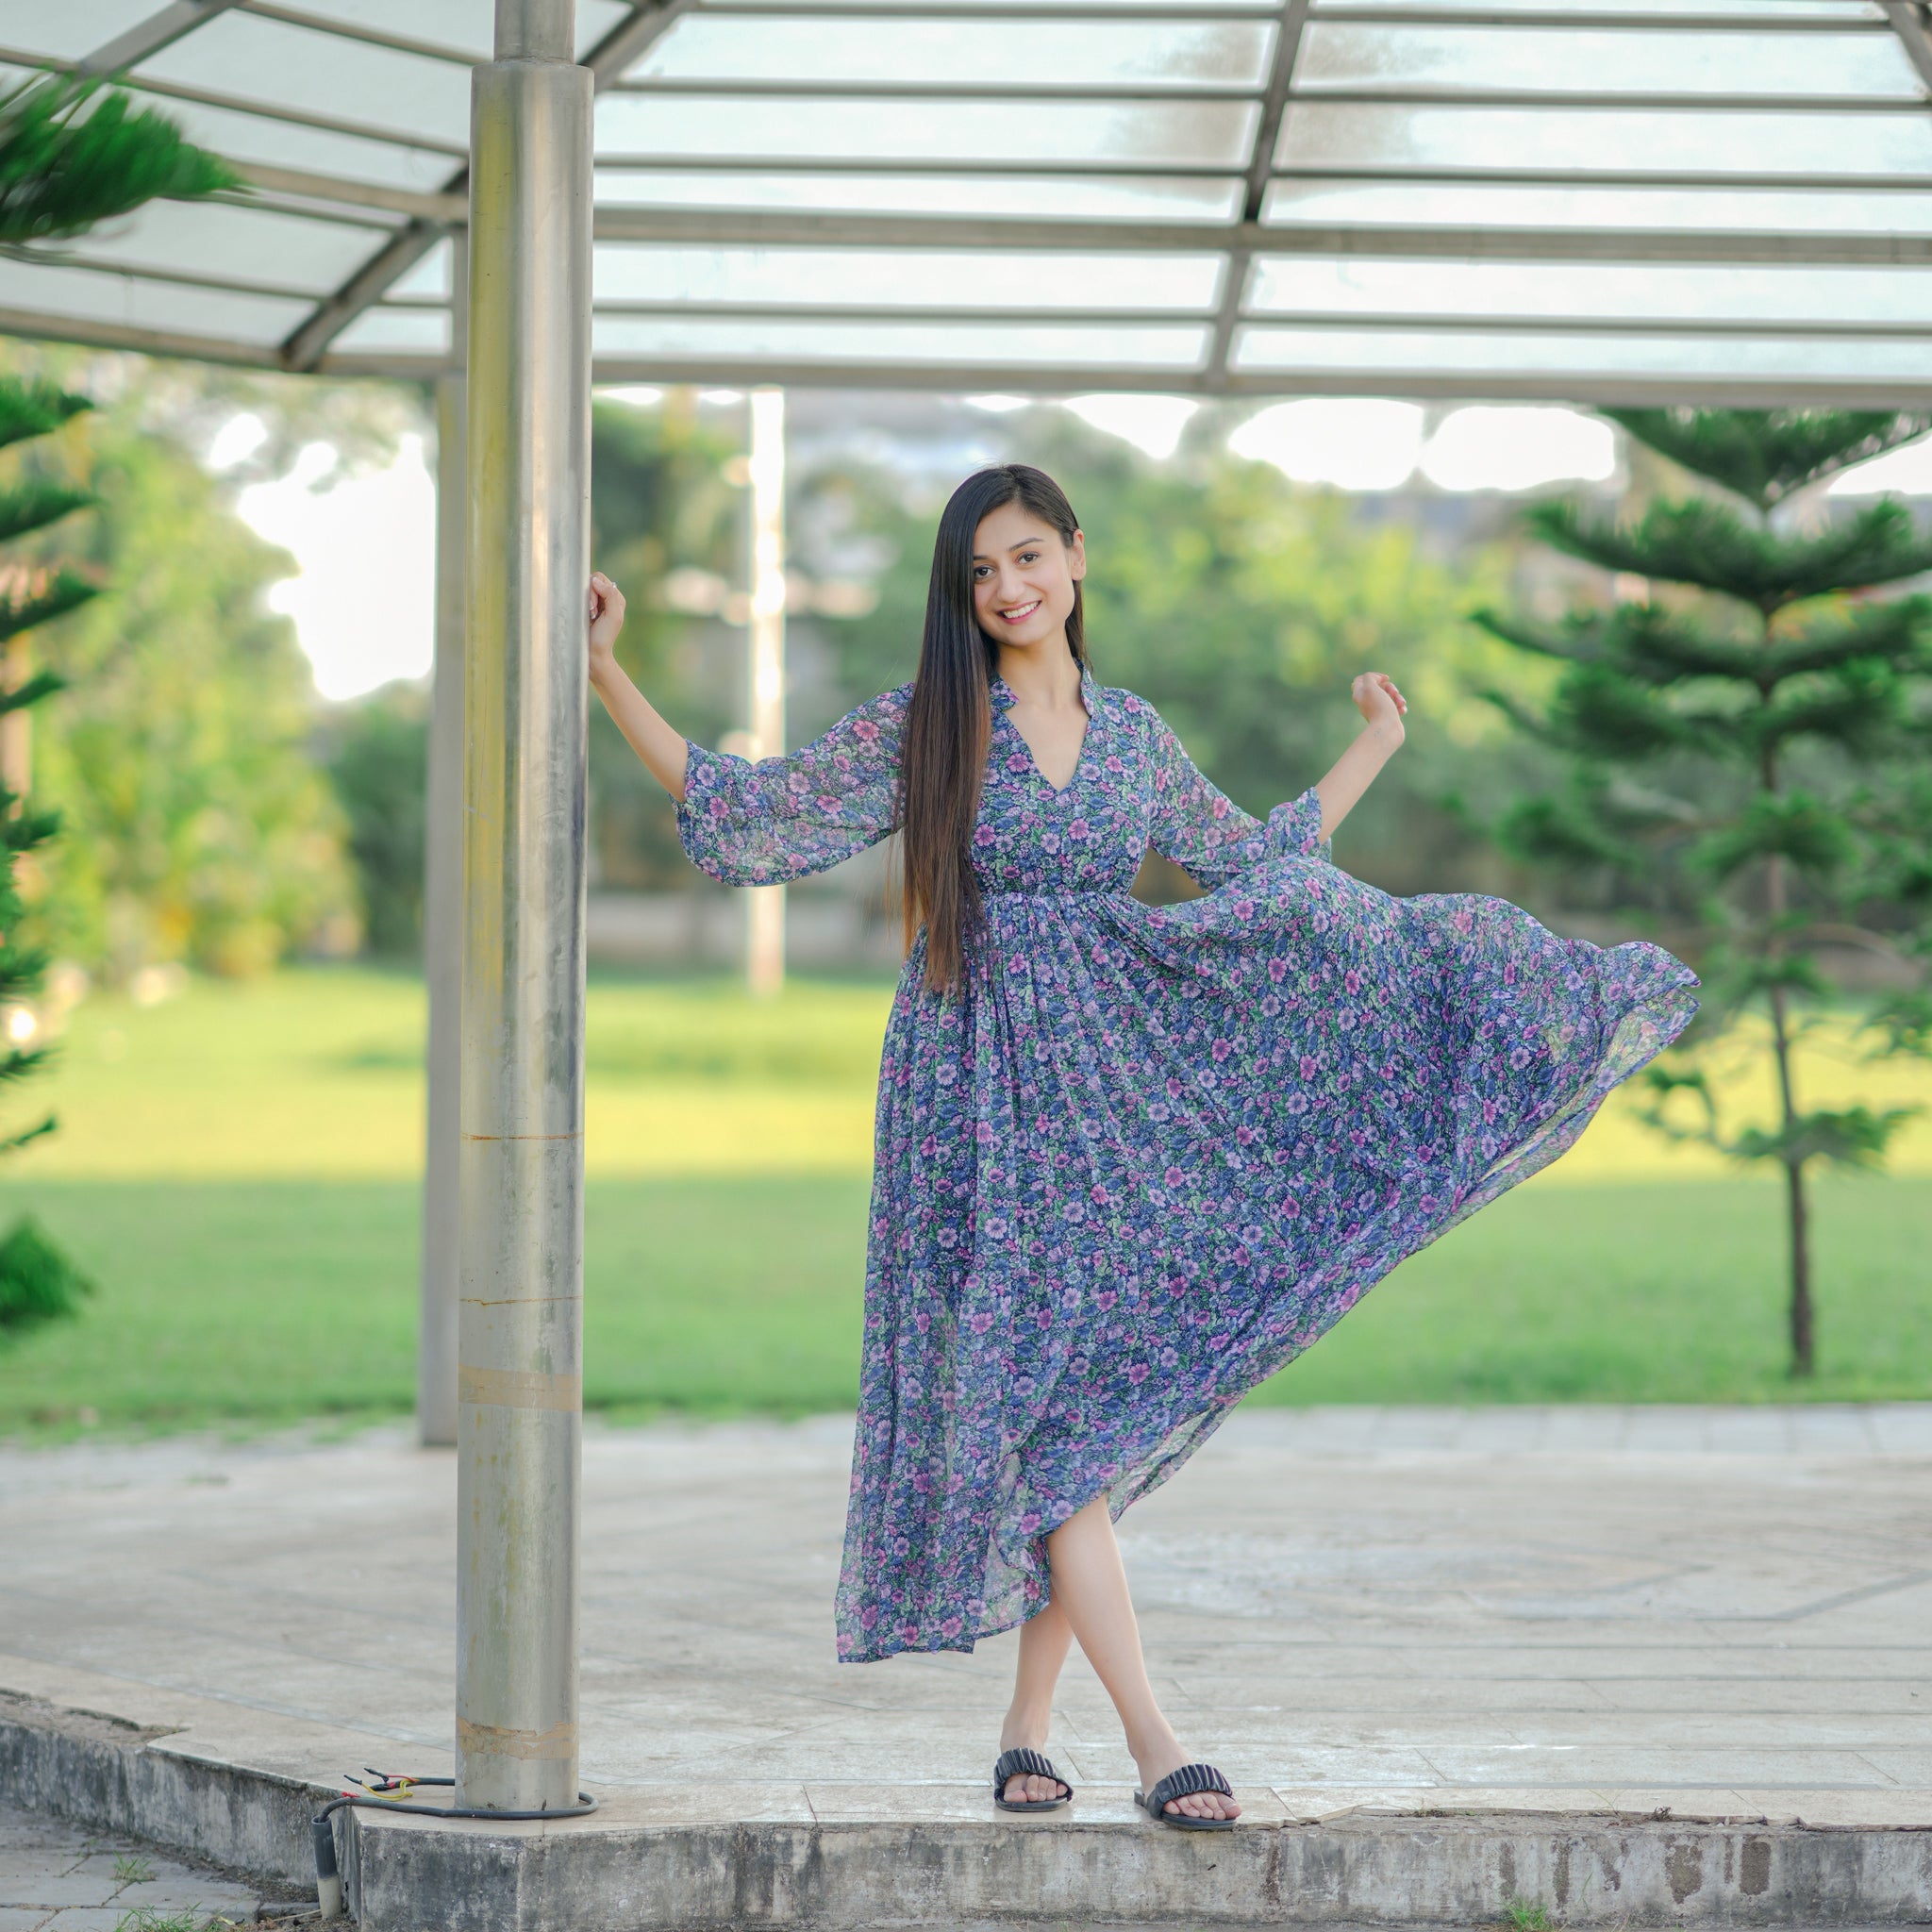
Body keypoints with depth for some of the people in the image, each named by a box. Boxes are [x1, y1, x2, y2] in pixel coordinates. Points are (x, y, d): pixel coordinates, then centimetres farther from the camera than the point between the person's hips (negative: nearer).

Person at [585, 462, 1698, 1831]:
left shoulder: (1133, 735, 11)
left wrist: (1375, 747, 28)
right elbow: (747, 813, 0)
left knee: (1095, 1411, 4)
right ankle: (1154, 1743, -16)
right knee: (1041, 1407, -11)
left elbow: (1258, 865, 23)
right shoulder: (919, 729, 0)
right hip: (978, 1091, -4)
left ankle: (1028, 1728, 14)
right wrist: (608, 679, -7)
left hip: (1108, 1087, 4)